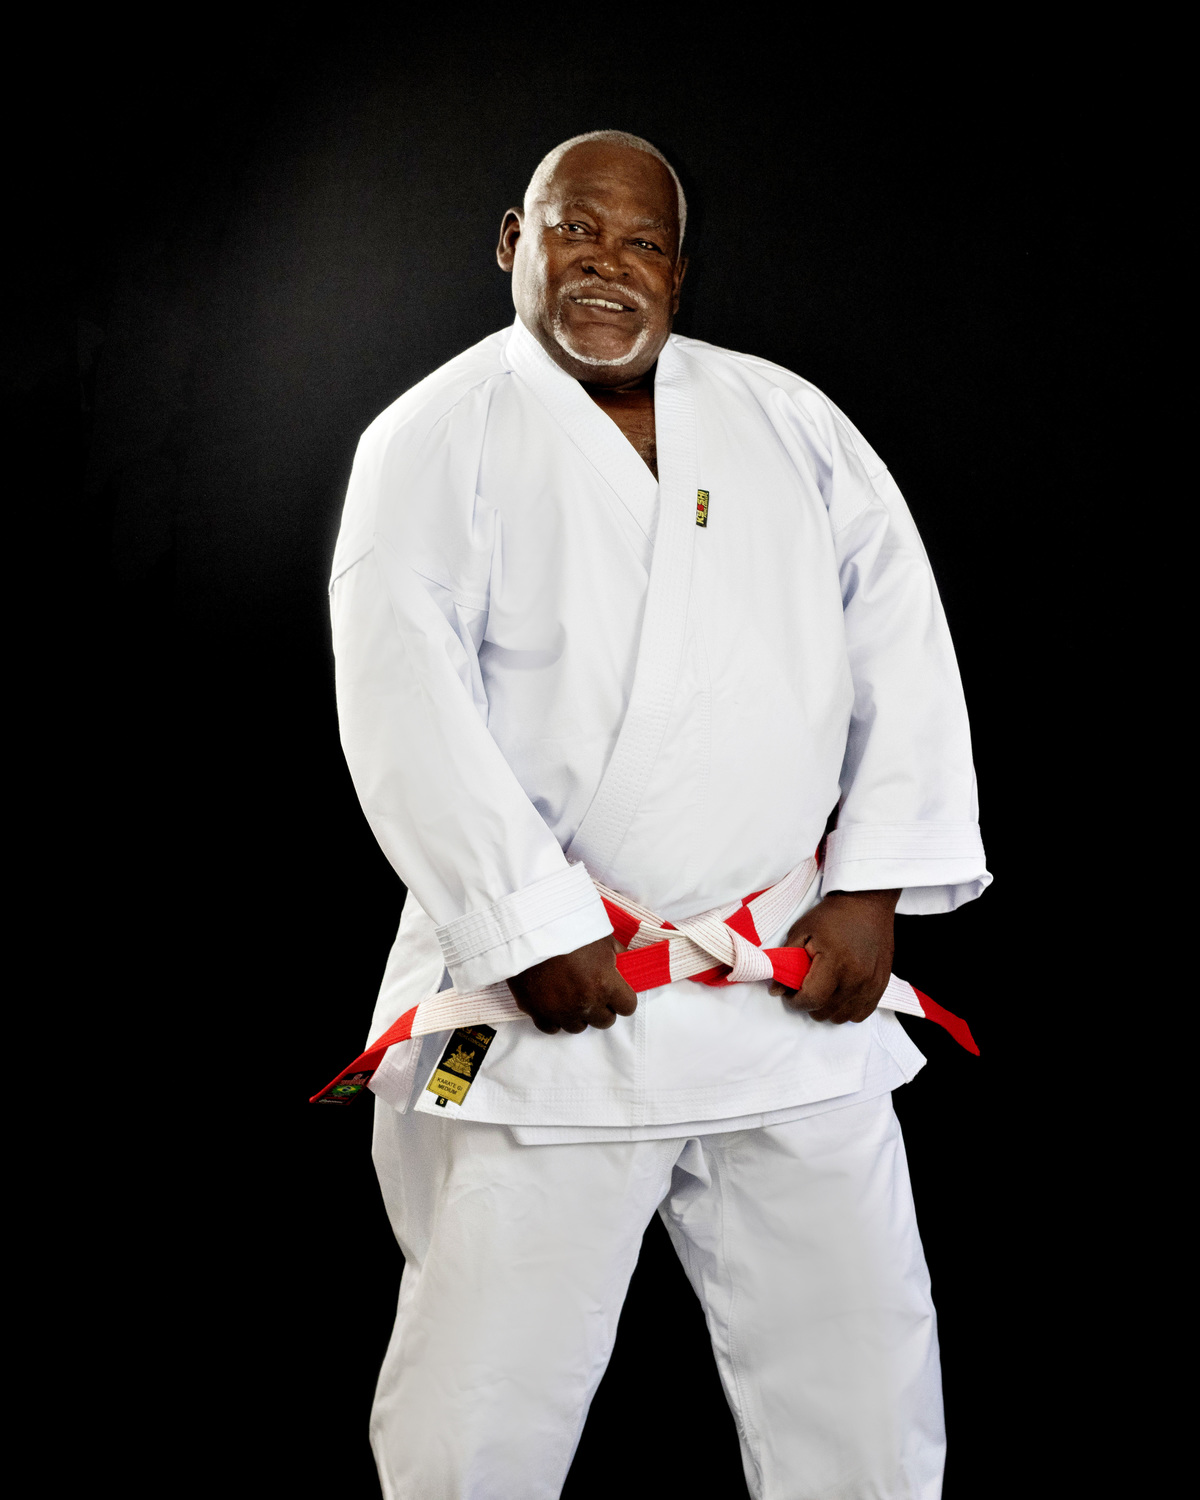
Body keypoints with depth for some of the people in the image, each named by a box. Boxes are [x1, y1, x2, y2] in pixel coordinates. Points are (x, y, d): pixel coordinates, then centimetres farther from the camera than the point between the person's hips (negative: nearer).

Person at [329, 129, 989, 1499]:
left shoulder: (791, 421, 13)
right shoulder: (438, 437, 1)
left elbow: (903, 640, 8)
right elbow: (402, 702, -9)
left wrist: (872, 885, -3)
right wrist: (535, 926, -15)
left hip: (800, 996, 4)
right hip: (551, 1004, -3)